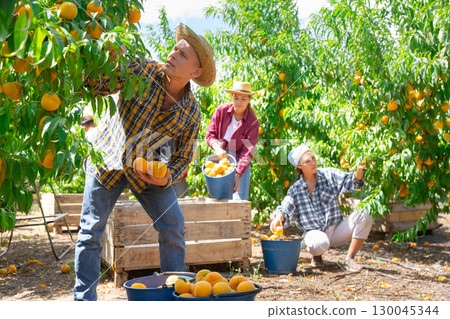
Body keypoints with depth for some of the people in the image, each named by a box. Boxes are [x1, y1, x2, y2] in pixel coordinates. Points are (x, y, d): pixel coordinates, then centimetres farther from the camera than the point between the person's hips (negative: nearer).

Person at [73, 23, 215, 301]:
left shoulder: (192, 113, -14)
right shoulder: (141, 70, -19)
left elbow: (184, 156, -4)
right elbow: (95, 85, -20)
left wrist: (167, 176, -23)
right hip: (107, 160, -1)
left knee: (174, 228, -4)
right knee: (91, 233, -1)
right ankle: (84, 300, 14)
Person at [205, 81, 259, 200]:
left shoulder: (253, 122, -12)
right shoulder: (222, 110, -5)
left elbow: (248, 151, -17)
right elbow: (210, 133, -1)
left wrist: (237, 174, -28)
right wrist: (217, 147, -24)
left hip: (239, 161, -2)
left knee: (240, 199, -8)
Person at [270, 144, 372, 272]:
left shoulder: (329, 174, 1)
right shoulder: (295, 190, 0)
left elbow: (351, 181, -9)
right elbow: (285, 208, -7)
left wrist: (359, 171, -32)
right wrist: (279, 217, -31)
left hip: (336, 230, 2)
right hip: (314, 232, -2)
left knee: (364, 215, -22)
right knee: (321, 243, -39)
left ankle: (349, 259, -13)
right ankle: (316, 255, 3)